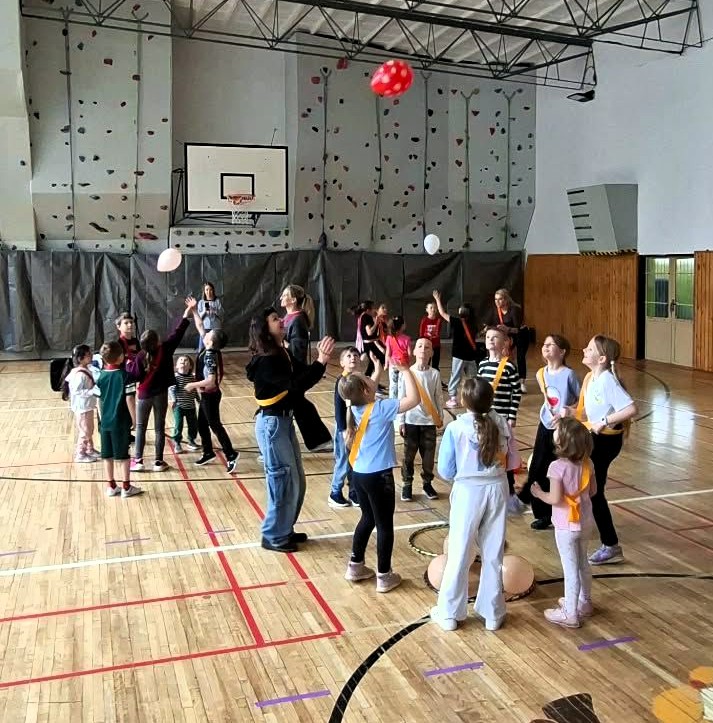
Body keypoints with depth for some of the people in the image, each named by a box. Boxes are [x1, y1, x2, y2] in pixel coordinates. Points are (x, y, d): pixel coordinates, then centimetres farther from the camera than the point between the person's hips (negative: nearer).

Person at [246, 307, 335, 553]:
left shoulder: (283, 354, 7)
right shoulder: (265, 361, -20)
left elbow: (303, 375, 6)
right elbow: (295, 386, -28)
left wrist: (320, 358, -10)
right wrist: (321, 362, -29)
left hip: (285, 421, 9)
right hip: (272, 424, -9)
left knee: (297, 480, 17)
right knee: (283, 481, 1)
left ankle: (284, 530, 32)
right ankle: (273, 537, 17)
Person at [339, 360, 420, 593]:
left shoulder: (356, 407, 1)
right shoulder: (380, 409, -19)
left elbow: (370, 389, 22)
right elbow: (414, 399, -22)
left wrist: (379, 368, 18)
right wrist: (405, 369, -16)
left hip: (359, 474, 7)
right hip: (378, 476, -7)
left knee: (368, 519, 23)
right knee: (385, 525, 7)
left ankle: (355, 567, 32)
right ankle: (384, 576, 16)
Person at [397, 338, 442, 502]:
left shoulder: (435, 374, -3)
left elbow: (438, 398, 6)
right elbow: (401, 399, -3)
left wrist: (440, 417, 10)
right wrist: (400, 421, -3)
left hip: (429, 421, 1)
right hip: (411, 420, -1)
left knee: (429, 454, 8)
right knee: (409, 455, 6)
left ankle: (427, 483, 25)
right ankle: (407, 485, 19)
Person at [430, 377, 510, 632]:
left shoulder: (455, 428, -16)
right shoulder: (501, 424, -7)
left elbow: (446, 471, -8)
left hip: (468, 491, -3)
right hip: (497, 488, 3)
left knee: (459, 553, 10)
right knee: (493, 554, 15)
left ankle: (449, 613, 23)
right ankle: (493, 613, 28)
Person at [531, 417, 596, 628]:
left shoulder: (558, 466, -25)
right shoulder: (587, 463, -5)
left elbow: (555, 499, -24)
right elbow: (593, 491, 5)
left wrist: (539, 493, -6)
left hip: (566, 525, -7)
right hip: (585, 522, 7)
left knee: (570, 569, 5)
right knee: (582, 563, 24)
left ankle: (570, 614, 17)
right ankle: (584, 602, 41)